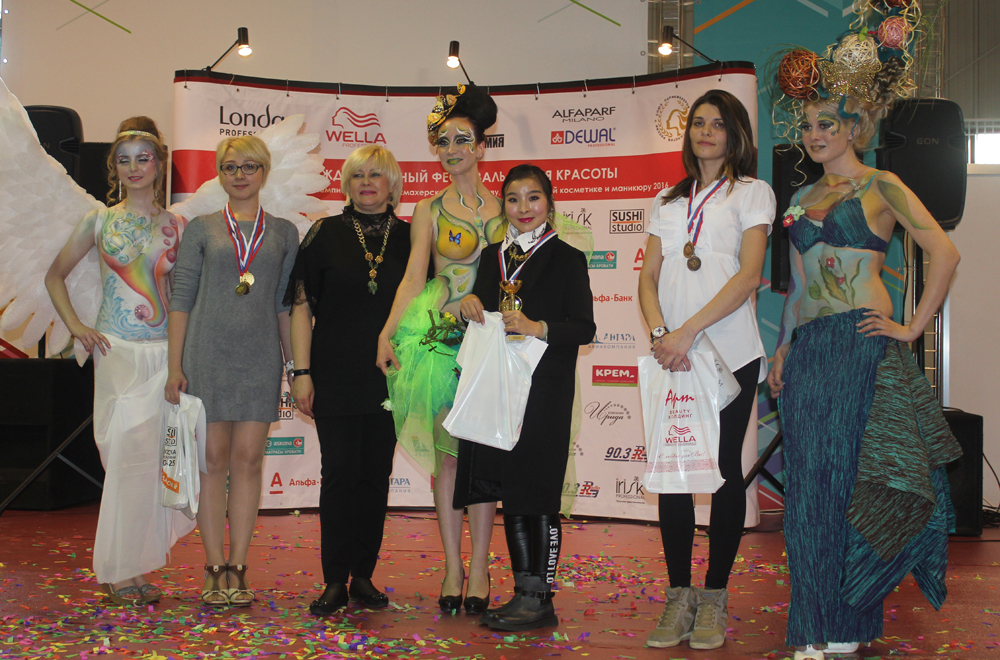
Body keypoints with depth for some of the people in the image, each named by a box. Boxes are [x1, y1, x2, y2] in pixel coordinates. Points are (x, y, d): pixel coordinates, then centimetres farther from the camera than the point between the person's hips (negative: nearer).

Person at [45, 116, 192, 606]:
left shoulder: (177, 226, 9)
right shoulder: (99, 221, 6)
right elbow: (55, 275, 13)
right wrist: (75, 326, 2)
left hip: (163, 354, 2)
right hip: (116, 353, -2)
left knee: (148, 457, 1)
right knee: (128, 455, -5)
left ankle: (132, 565, 12)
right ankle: (119, 570, 5)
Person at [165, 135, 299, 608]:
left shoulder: (283, 232, 11)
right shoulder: (201, 229, 8)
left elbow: (287, 303, 12)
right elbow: (181, 299, 6)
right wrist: (175, 366, -1)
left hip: (260, 357, 1)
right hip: (208, 355, -1)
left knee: (248, 460, -1)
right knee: (214, 460, 0)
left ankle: (238, 569, 6)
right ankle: (215, 568, 7)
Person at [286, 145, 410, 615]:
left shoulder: (408, 237, 7)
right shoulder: (326, 234, 1)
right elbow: (301, 305, 0)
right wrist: (301, 372, -6)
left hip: (389, 377, 2)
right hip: (336, 376, -2)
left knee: (376, 475, 6)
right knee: (340, 473, -3)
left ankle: (363, 576, 17)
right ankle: (336, 581, 5)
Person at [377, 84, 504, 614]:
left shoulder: (503, 208, 10)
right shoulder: (429, 210, 8)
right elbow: (413, 276, 0)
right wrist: (387, 332, -12)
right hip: (441, 336, 0)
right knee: (446, 450, 0)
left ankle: (479, 568, 5)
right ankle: (453, 566, 7)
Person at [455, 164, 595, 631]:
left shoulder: (567, 258, -2)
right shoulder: (493, 257, 15)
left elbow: (584, 328, -8)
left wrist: (537, 328, -22)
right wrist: (468, 307, 1)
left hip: (545, 392, -6)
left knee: (538, 495, -3)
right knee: (509, 495, 10)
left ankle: (540, 600, 4)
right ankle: (523, 592, 20)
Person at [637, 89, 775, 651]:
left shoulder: (752, 193, 5)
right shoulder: (669, 201, 18)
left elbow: (749, 275, -7)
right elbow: (649, 277, 11)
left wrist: (689, 330, -17)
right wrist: (661, 333, -9)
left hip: (730, 353, -4)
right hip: (671, 356, 4)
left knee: (724, 468, 0)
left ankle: (715, 599, 8)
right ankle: (680, 596, 8)